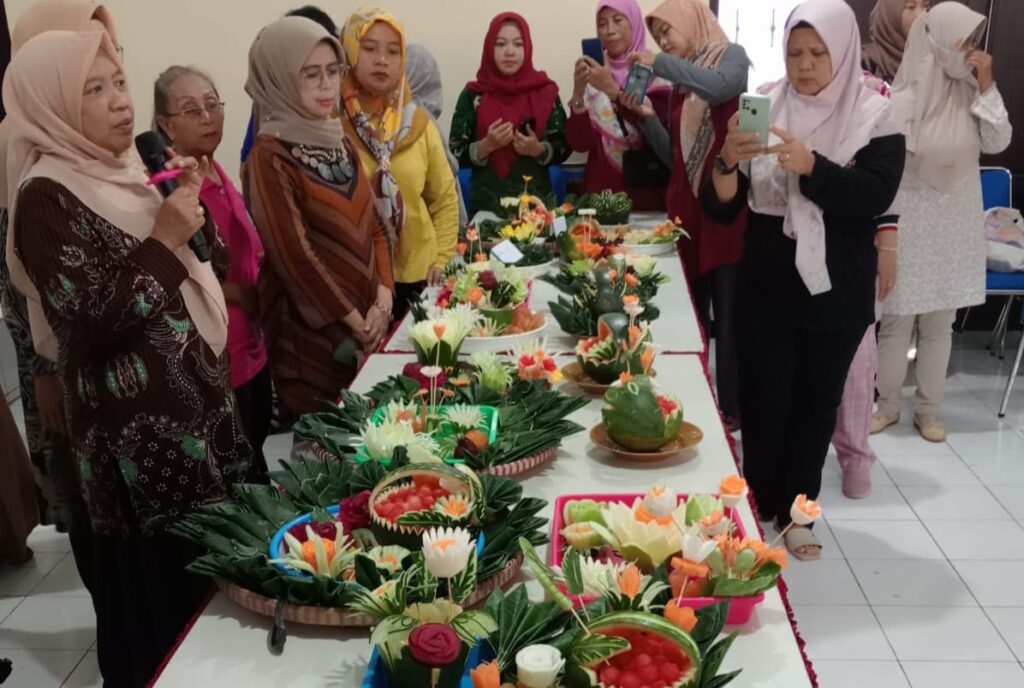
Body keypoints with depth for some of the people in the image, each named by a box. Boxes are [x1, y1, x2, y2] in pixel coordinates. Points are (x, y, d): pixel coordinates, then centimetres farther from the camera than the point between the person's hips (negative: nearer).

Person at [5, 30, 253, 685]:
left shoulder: (122, 169, 10)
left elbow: (196, 269, 19)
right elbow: (90, 322, -23)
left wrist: (193, 208, 3)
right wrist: (163, 239, -20)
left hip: (195, 399, 8)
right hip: (139, 427, -8)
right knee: (169, 592, 4)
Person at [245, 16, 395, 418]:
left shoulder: (338, 142, 8)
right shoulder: (270, 158, -14)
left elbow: (375, 223, 8)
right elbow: (295, 255, -17)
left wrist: (383, 300, -4)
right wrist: (355, 323, -12)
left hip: (370, 316, 7)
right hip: (315, 329, -7)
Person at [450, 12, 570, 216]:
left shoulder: (545, 91, 1)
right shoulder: (473, 95, -1)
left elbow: (563, 148, 4)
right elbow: (456, 154, -2)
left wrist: (538, 149, -14)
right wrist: (487, 145, -18)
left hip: (537, 201, 1)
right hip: (487, 205, -1)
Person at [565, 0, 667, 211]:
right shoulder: (594, 76, 5)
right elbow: (579, 143, -3)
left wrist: (614, 91, -25)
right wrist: (578, 93, -17)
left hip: (647, 192, -2)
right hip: (602, 190, 2)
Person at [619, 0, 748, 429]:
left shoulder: (731, 56, 1)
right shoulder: (681, 82, 17)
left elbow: (719, 86, -25)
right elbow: (673, 156, 14)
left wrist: (659, 63, -17)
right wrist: (647, 116, 1)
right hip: (686, 206, 6)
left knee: (727, 311, -3)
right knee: (691, 310, 8)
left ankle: (730, 407, 6)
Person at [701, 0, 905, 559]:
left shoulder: (874, 115, -3)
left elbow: (877, 195, -17)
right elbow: (720, 208, -4)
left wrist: (811, 166, -31)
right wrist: (728, 160, -24)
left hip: (837, 288, 0)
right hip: (767, 283, 0)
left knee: (817, 399, 11)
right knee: (763, 398, 1)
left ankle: (797, 509, 28)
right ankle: (758, 506, 22)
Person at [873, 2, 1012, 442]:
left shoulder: (971, 92, 2)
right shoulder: (904, 96, -10)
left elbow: (998, 142, -4)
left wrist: (987, 85, -11)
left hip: (956, 224, 4)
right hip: (909, 220, -4)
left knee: (940, 323, 10)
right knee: (897, 320, 3)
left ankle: (928, 410, 21)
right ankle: (888, 406, 19)